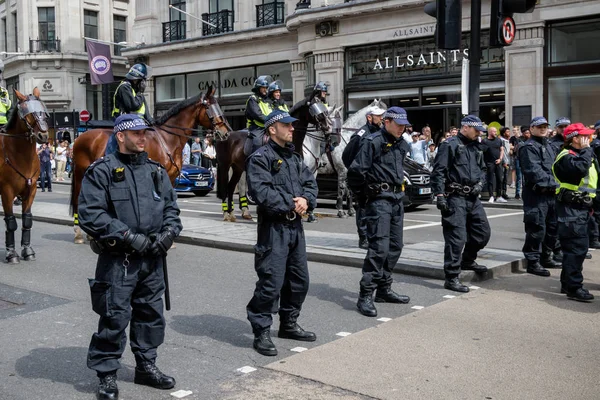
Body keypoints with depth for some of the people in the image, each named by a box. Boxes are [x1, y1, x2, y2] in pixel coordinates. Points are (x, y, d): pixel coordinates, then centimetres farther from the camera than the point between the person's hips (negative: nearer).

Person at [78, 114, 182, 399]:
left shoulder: (156, 171, 12)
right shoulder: (102, 171, -6)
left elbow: (171, 206, 16)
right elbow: (90, 214, -14)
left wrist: (169, 231, -4)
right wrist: (128, 236, -18)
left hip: (152, 258, 6)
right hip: (118, 260, -6)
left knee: (151, 314, 14)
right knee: (115, 317, -2)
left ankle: (146, 367, 30)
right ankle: (107, 375, 14)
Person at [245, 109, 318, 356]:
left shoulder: (294, 158, 18)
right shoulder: (260, 158, -8)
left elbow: (310, 183, 13)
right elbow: (262, 192, -20)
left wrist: (306, 200, -9)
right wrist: (291, 205, -15)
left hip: (295, 225, 9)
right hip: (273, 227, -9)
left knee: (299, 279, 16)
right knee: (271, 282, -9)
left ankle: (289, 324, 32)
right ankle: (261, 333, 3)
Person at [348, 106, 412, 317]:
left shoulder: (401, 144, 15)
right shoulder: (373, 142, -11)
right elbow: (355, 171, -14)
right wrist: (364, 193, -5)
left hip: (397, 199, 9)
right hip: (379, 199, -9)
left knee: (395, 246, 12)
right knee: (379, 247, -14)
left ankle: (384, 289, 24)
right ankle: (365, 296, -11)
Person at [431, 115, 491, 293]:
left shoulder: (476, 147, 18)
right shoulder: (449, 145, -6)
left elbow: (482, 169, 28)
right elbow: (438, 171, -12)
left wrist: (480, 184, 7)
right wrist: (439, 195, -19)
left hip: (473, 198, 8)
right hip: (455, 197, -8)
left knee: (483, 232, 15)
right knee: (456, 237, -10)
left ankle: (467, 260, 39)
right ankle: (451, 278, -3)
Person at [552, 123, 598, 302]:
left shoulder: (583, 154, 19)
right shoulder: (566, 157, -12)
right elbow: (580, 169, -33)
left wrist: (591, 203, 21)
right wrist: (587, 150, -17)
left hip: (581, 206, 10)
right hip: (571, 207, -10)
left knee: (573, 246, 14)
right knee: (577, 246, -13)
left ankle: (567, 283, 22)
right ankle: (574, 287, -11)